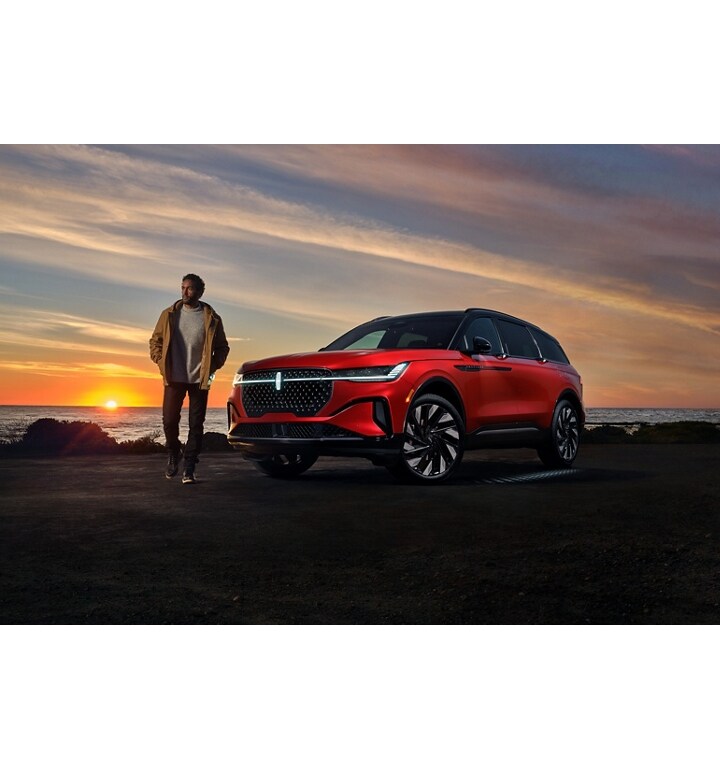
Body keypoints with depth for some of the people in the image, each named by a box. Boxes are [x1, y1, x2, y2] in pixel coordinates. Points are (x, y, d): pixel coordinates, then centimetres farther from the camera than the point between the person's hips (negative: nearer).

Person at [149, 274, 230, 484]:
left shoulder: (211, 318, 0)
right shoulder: (169, 315, 5)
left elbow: (222, 347, 8)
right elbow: (155, 341, 13)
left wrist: (212, 368, -3)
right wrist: (161, 363, 0)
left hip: (199, 379, -1)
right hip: (174, 378, 1)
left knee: (196, 425, 0)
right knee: (169, 421, 1)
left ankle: (189, 469, 7)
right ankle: (173, 455, 28)